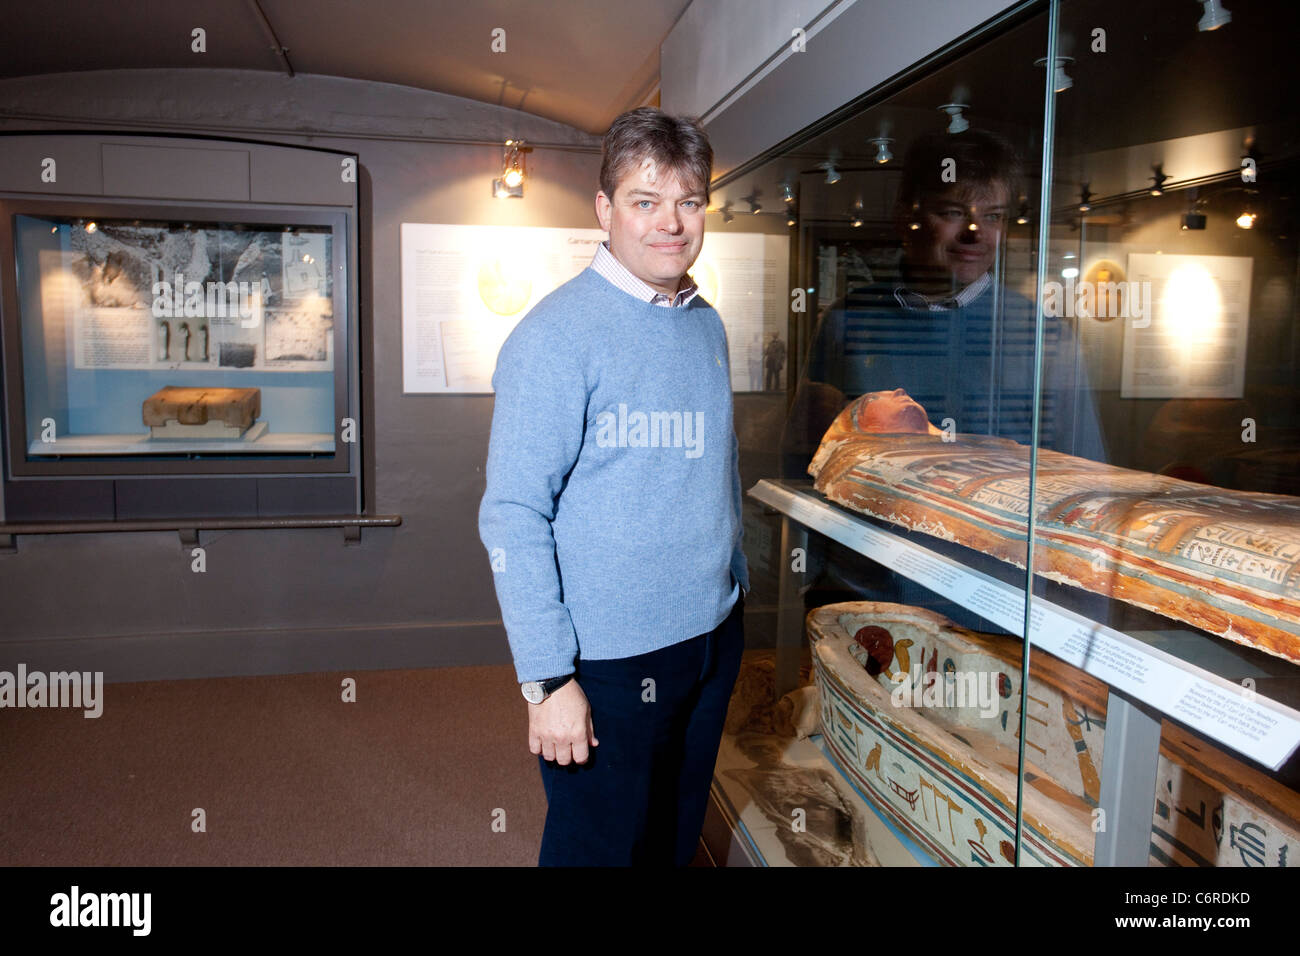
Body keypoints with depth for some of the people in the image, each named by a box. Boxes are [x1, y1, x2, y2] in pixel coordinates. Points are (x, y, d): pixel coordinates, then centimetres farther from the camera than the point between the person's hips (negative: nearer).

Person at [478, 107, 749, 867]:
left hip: (713, 641, 7)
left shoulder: (709, 326, 6)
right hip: (609, 660, -6)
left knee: (677, 844, 23)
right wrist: (547, 679, -20)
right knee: (600, 849, 12)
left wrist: (734, 596, 15)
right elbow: (513, 515, -19)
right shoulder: (558, 335, -17)